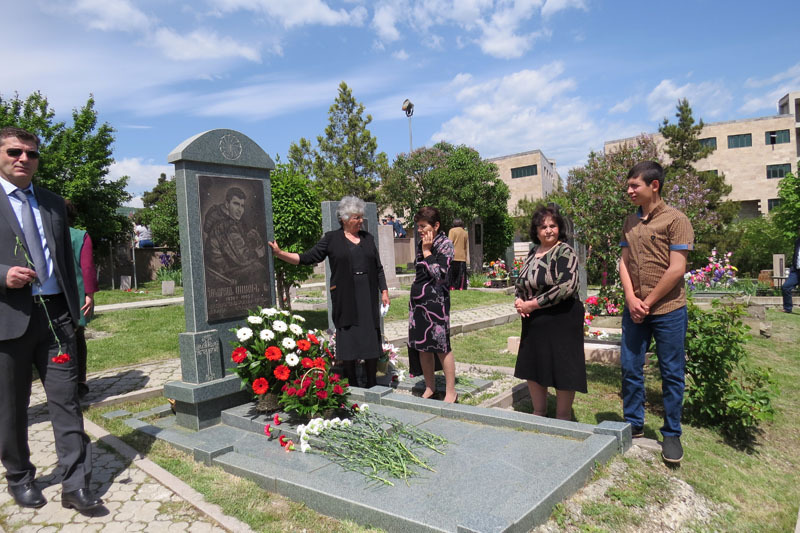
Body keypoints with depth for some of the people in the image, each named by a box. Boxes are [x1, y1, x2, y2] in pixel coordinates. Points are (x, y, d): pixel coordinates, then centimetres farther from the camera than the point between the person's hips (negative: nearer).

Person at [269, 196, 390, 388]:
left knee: (371, 341, 4)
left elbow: (378, 268, 15)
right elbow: (308, 258, -1)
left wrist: (384, 291, 8)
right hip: (345, 298, -3)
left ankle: (372, 386, 17)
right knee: (347, 342, 0)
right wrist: (280, 253, -11)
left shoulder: (368, 238, 12)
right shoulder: (331, 239, 3)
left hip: (368, 297, 3)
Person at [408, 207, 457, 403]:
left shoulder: (445, 244, -7)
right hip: (417, 299, 7)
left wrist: (427, 251, -13)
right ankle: (430, 387, 24)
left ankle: (451, 392, 9)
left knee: (441, 346, -3)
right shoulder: (420, 243, 12)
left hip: (436, 300, -7)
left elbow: (440, 275, -18)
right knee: (421, 347, 10)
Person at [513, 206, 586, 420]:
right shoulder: (533, 252, 11)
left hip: (561, 321, -7)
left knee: (562, 370, 2)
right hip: (533, 322, 8)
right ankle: (538, 414, 31)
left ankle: (563, 419, 19)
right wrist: (518, 300, -3)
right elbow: (520, 282, 19)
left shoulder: (565, 252, -11)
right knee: (533, 369, 14)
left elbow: (566, 287, -23)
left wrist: (533, 304, -19)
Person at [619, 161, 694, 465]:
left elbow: (677, 269, -13)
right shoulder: (630, 223, 10)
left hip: (668, 310, -5)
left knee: (671, 374, 7)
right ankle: (634, 425, 27)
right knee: (630, 369, 11)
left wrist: (648, 302, -10)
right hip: (634, 310, 5)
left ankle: (671, 434, 22)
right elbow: (624, 263, 7)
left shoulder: (675, 220, -7)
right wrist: (631, 299, -7)